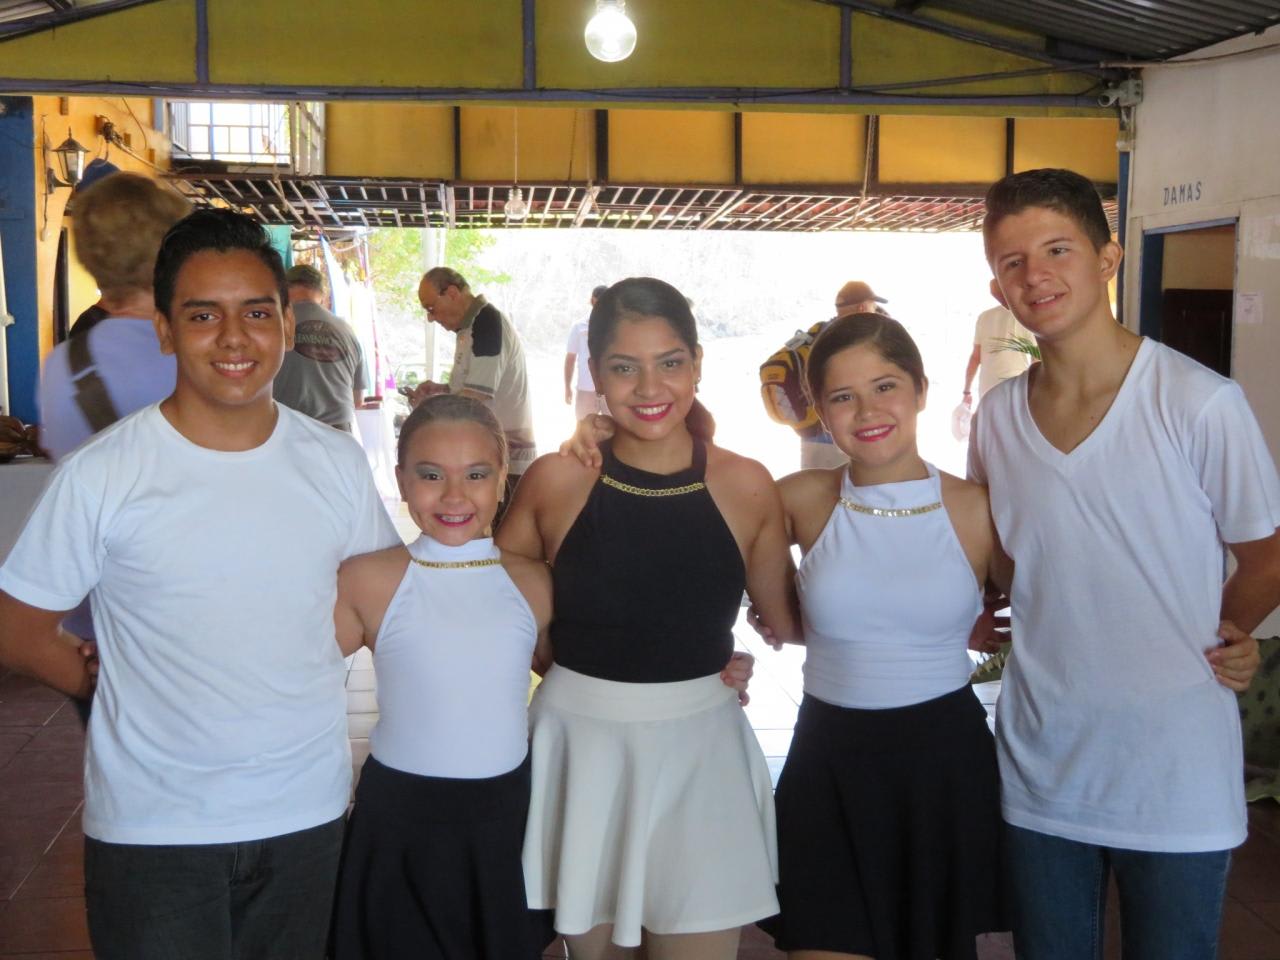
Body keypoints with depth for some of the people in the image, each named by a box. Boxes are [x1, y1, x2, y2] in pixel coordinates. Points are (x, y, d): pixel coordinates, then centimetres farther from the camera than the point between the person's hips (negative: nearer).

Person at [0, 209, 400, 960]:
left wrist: (287, 691, 2)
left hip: (309, 813, 3)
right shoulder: (100, 475, -12)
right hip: (152, 833, -3)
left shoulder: (337, 462, -2)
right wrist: (142, 697, -2)